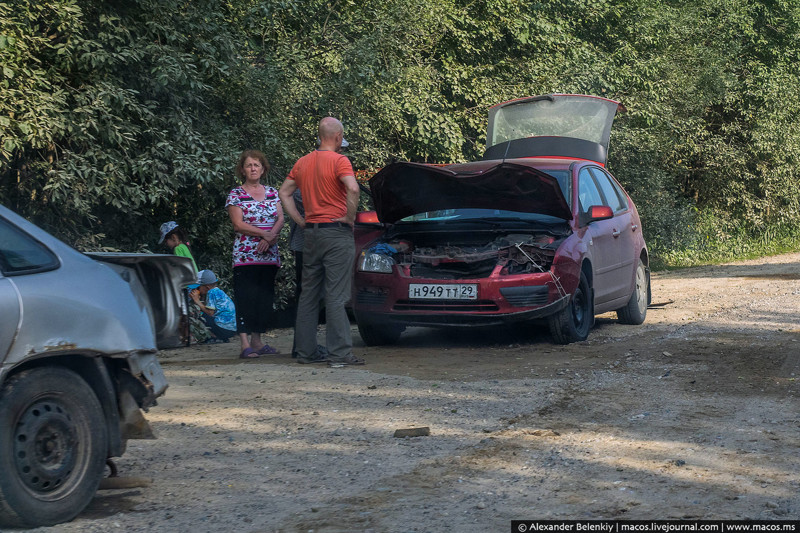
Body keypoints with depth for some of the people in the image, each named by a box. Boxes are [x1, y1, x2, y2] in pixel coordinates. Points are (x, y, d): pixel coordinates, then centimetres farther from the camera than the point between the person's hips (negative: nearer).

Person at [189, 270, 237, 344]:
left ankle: (216, 337, -7)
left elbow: (210, 312, -13)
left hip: (225, 328, -10)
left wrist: (197, 301, -5)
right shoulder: (219, 291, 18)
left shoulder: (211, 292, -9)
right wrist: (199, 298, 13)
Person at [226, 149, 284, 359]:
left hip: (269, 254, 5)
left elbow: (280, 218, 5)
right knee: (246, 297, -11)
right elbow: (238, 224, -7)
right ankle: (245, 343, -16)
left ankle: (257, 340, 13)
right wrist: (263, 233, -16)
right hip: (245, 254, -5)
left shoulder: (272, 193, 14)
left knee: (265, 298, 6)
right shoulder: (236, 195, 1)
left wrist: (270, 236, -13)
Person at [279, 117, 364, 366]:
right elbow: (353, 189, -26)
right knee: (336, 296, -7)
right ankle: (340, 352, -8)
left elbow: (284, 192, 17)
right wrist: (350, 217, -13)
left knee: (308, 295, 11)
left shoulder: (303, 162, 11)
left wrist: (301, 221, 13)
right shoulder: (339, 161, -10)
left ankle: (306, 351, 14)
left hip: (311, 233, 7)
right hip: (336, 233, -7)